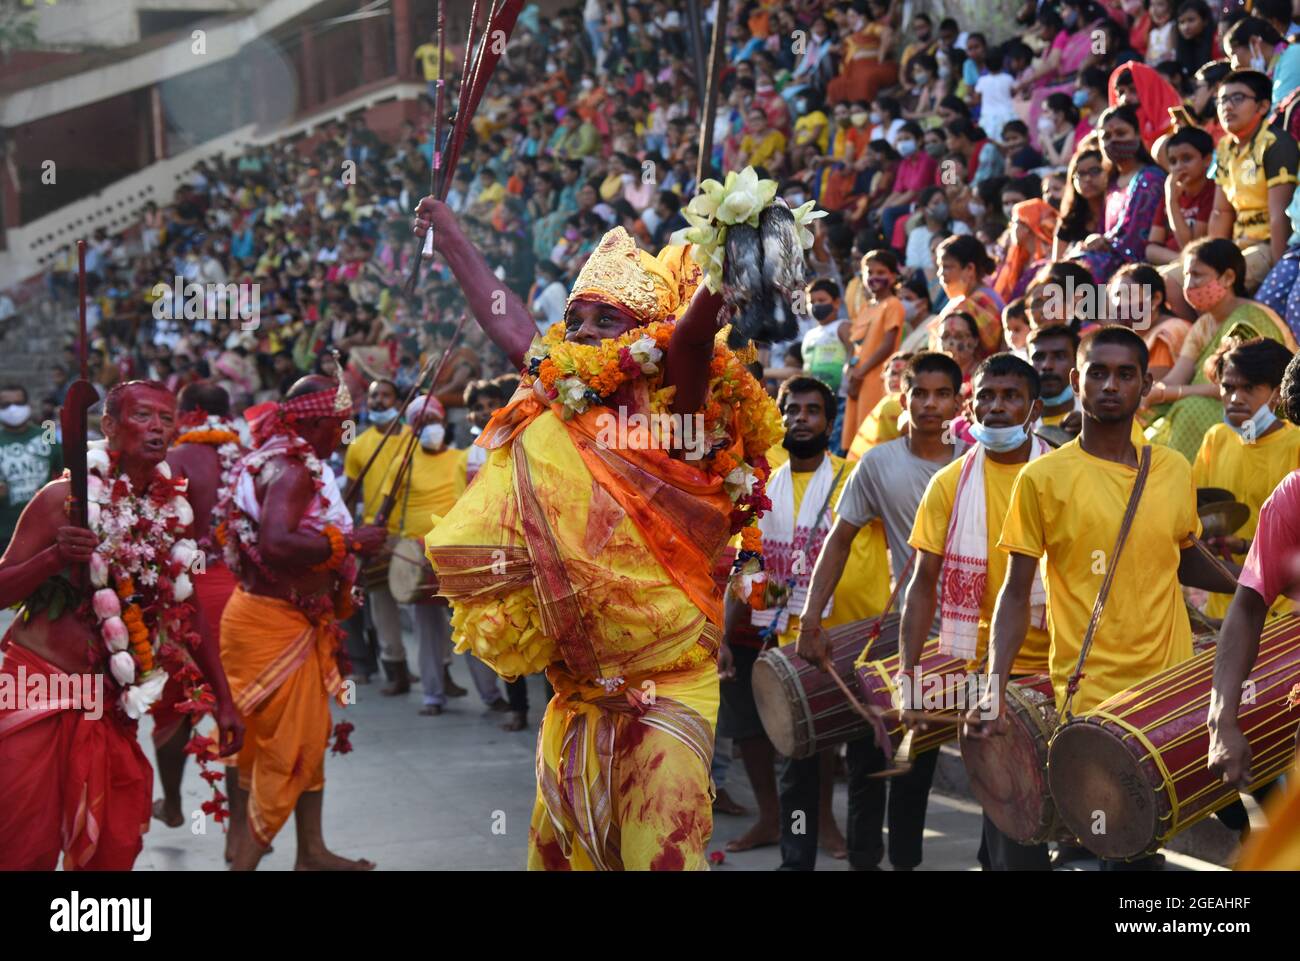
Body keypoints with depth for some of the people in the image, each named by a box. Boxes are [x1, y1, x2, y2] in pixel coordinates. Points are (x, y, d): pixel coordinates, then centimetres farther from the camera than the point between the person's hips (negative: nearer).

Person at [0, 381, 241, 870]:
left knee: (116, 846, 7)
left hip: (109, 704, 5)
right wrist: (55, 557, -27)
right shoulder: (66, 496, -9)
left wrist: (224, 700, 14)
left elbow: (187, 612, 15)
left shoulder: (174, 507, 6)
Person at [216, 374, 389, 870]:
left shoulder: (287, 463, 11)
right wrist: (350, 541, -27)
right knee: (283, 751, -5)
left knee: (310, 738, 18)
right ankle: (244, 860, 1)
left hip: (295, 621, 10)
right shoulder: (292, 470, -20)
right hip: (272, 624, -10)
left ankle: (312, 851, 28)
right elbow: (276, 544, -34)